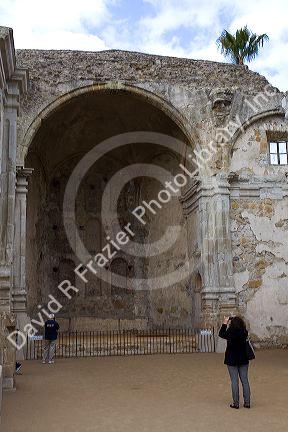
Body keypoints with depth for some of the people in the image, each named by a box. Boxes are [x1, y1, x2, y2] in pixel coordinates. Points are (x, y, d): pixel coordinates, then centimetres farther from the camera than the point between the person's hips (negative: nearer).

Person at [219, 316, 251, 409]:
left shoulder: (230, 334, -18)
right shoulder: (244, 333, -8)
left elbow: (221, 334, 0)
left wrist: (225, 324, 9)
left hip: (232, 360, -4)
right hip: (243, 360, 4)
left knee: (234, 381, 4)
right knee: (245, 380, 11)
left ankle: (236, 403, 9)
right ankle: (247, 402, 16)